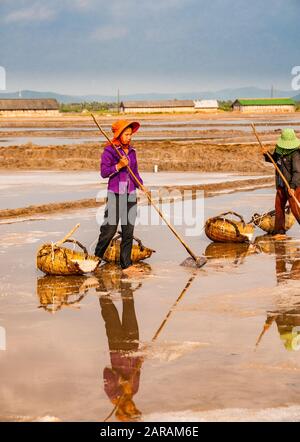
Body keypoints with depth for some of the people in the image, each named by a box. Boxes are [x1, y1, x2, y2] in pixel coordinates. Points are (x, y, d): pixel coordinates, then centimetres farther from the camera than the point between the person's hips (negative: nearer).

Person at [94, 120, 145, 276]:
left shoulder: (131, 151, 11)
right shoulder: (109, 150, -6)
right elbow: (104, 172, -10)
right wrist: (119, 165, -21)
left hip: (130, 194, 6)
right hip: (115, 194, -5)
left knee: (128, 231, 4)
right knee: (109, 229, -6)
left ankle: (126, 265, 8)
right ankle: (96, 258, 12)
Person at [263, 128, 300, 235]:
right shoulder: (279, 150, 3)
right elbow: (274, 160, 24)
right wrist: (266, 154, 4)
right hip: (281, 185, 8)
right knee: (278, 207, 13)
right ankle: (279, 230, 25)